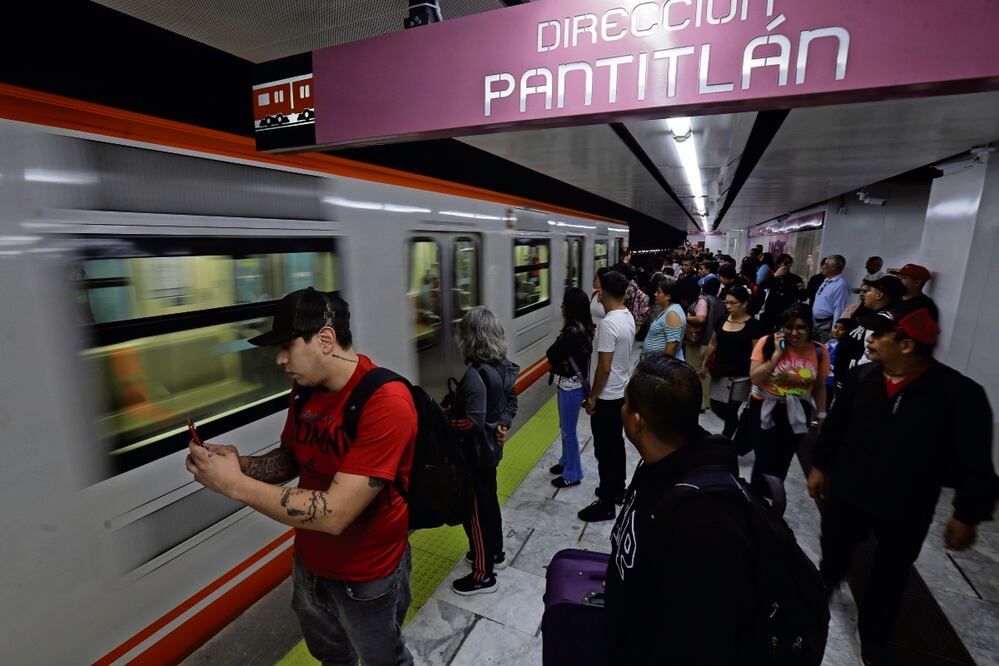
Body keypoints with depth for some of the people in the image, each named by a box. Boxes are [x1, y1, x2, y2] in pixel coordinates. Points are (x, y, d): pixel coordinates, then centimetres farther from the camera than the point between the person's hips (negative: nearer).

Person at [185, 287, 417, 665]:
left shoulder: (386, 403, -34)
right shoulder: (304, 387, -7)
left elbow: (334, 514, -35)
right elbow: (290, 459, 6)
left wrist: (235, 484, -29)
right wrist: (239, 463, -13)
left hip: (366, 577, -7)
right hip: (309, 564, 7)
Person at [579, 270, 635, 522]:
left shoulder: (608, 323, -25)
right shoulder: (628, 317, 3)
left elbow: (604, 367, -24)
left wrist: (592, 396, -15)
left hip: (607, 397, -9)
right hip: (622, 392, 9)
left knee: (604, 450, 3)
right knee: (616, 443, 21)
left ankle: (607, 504, 16)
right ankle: (618, 490, 37)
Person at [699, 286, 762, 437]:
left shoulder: (753, 325, -8)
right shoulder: (722, 320, 6)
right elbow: (712, 344, 14)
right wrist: (704, 364, 9)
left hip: (740, 376, -5)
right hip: (720, 373, 5)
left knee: (730, 410, 3)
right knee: (716, 407, 7)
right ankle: (735, 425, 35)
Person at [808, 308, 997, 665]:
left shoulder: (959, 393, -19)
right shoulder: (862, 377, -9)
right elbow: (836, 424, 3)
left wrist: (967, 516, -9)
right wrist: (819, 465, 7)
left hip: (906, 510, -2)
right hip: (846, 491, 2)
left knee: (888, 579, 18)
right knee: (833, 554, 21)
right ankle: (823, 588, 53)